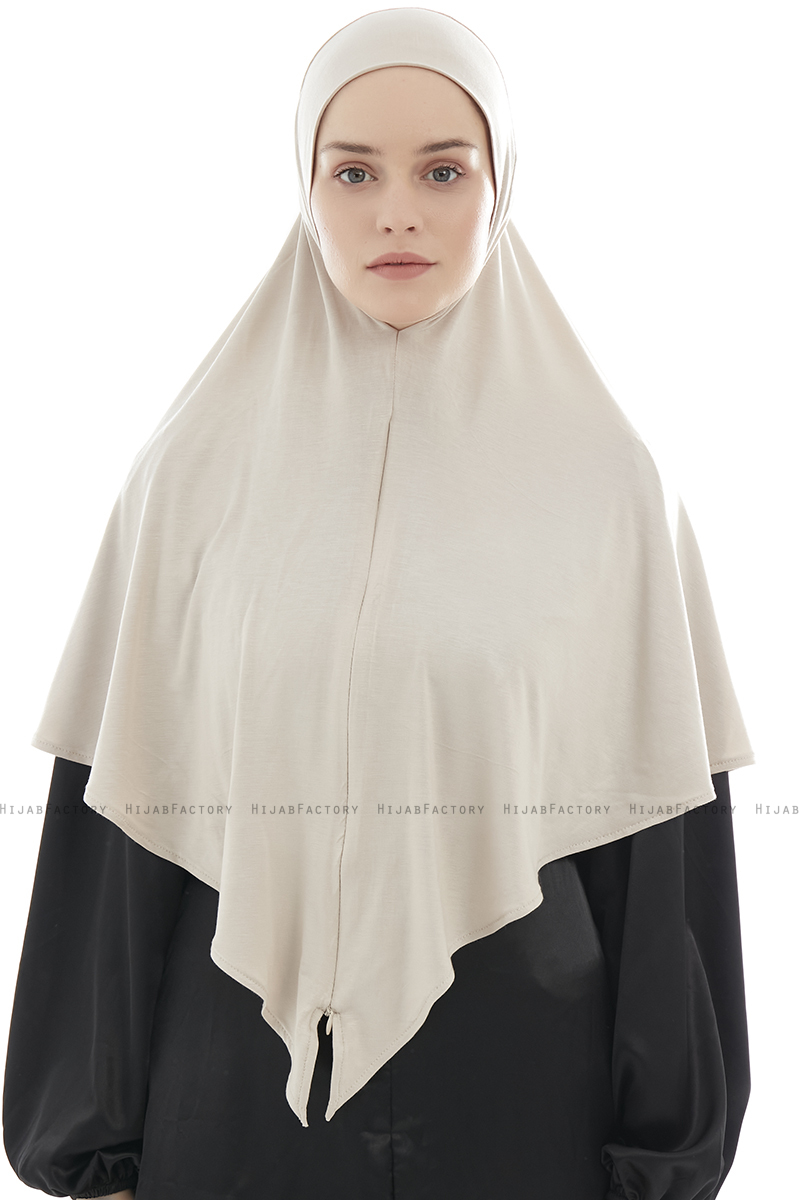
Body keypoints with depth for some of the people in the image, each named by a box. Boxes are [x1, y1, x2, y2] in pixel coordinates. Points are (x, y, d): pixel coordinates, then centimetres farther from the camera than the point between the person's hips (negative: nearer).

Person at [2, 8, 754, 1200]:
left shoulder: (602, 477, -5)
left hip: (527, 1075, 0)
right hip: (240, 1080, 1)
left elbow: (660, 830, -3)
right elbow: (120, 808, -2)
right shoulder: (197, 470, -4)